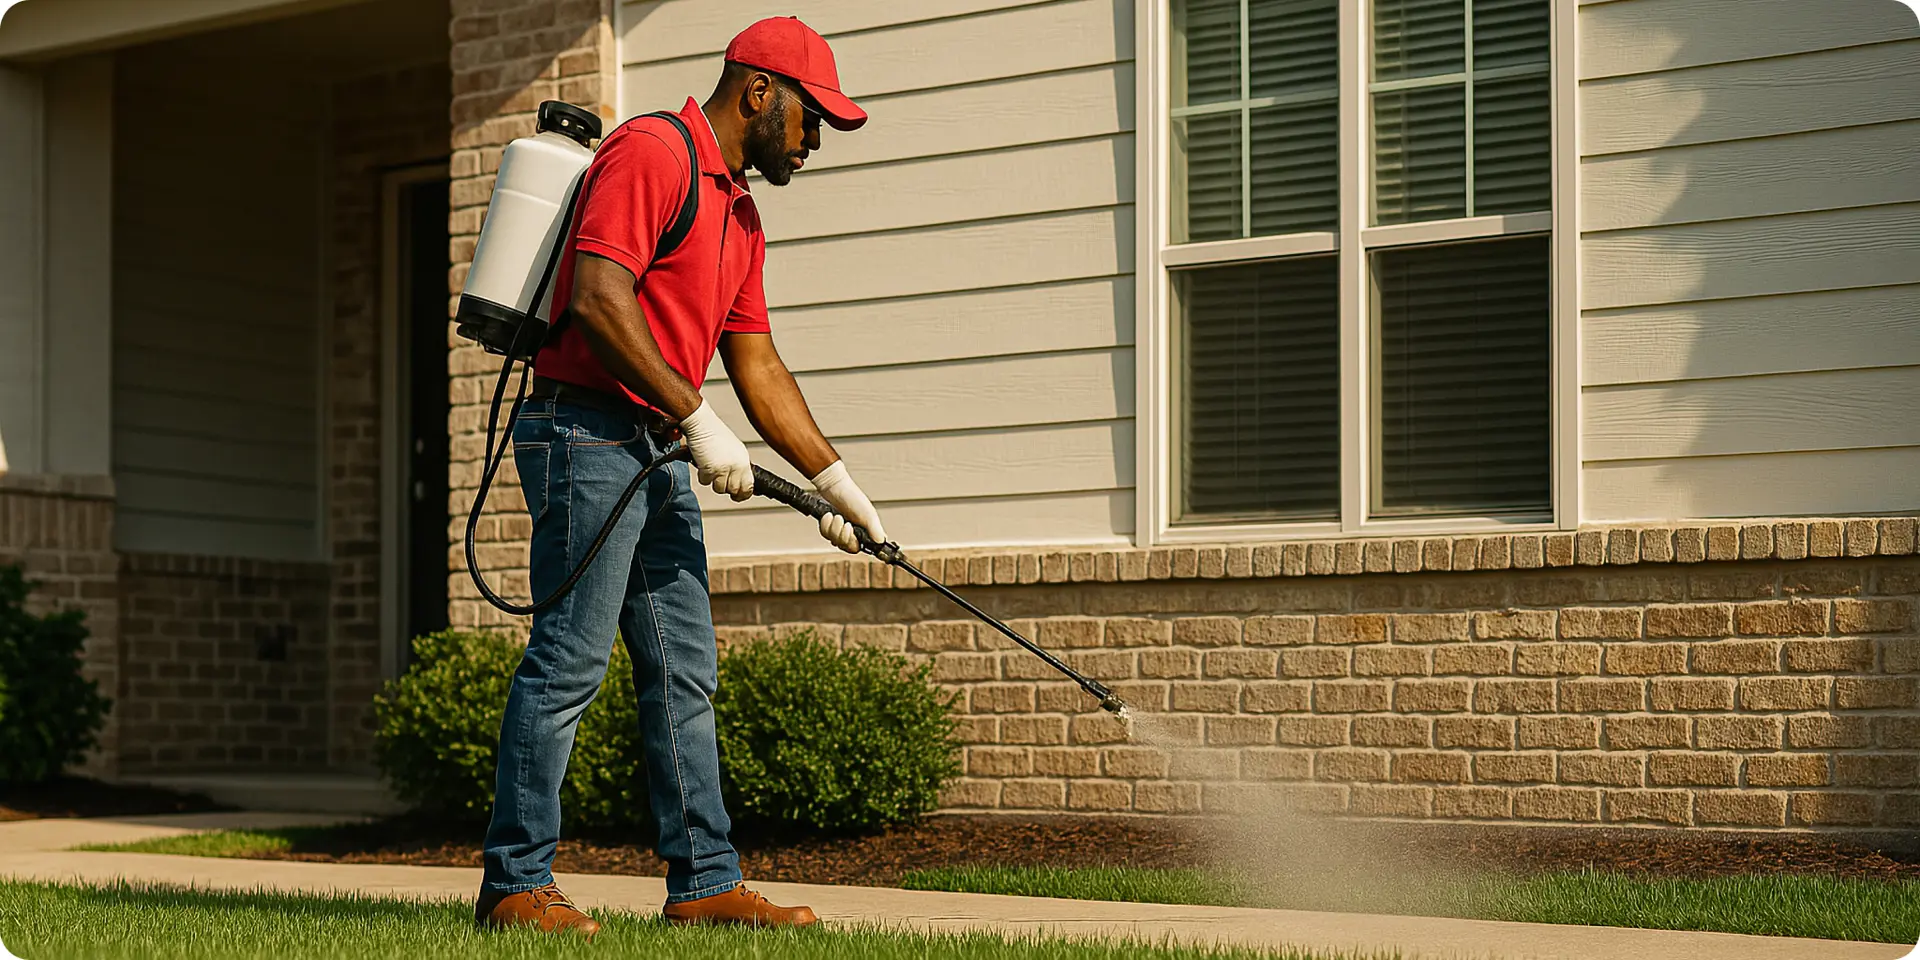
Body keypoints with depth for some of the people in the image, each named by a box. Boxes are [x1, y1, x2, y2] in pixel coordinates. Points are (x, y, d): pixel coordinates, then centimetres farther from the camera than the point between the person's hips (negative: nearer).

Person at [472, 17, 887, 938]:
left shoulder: (738, 212, 19)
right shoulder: (649, 153, -10)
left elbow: (756, 365, 20)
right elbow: (599, 300, -21)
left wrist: (835, 480, 15)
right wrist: (698, 419, -20)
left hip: (657, 457, 10)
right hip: (588, 435, -10)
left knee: (684, 672, 8)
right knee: (569, 662, -8)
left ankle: (706, 880, 12)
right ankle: (515, 884, -2)